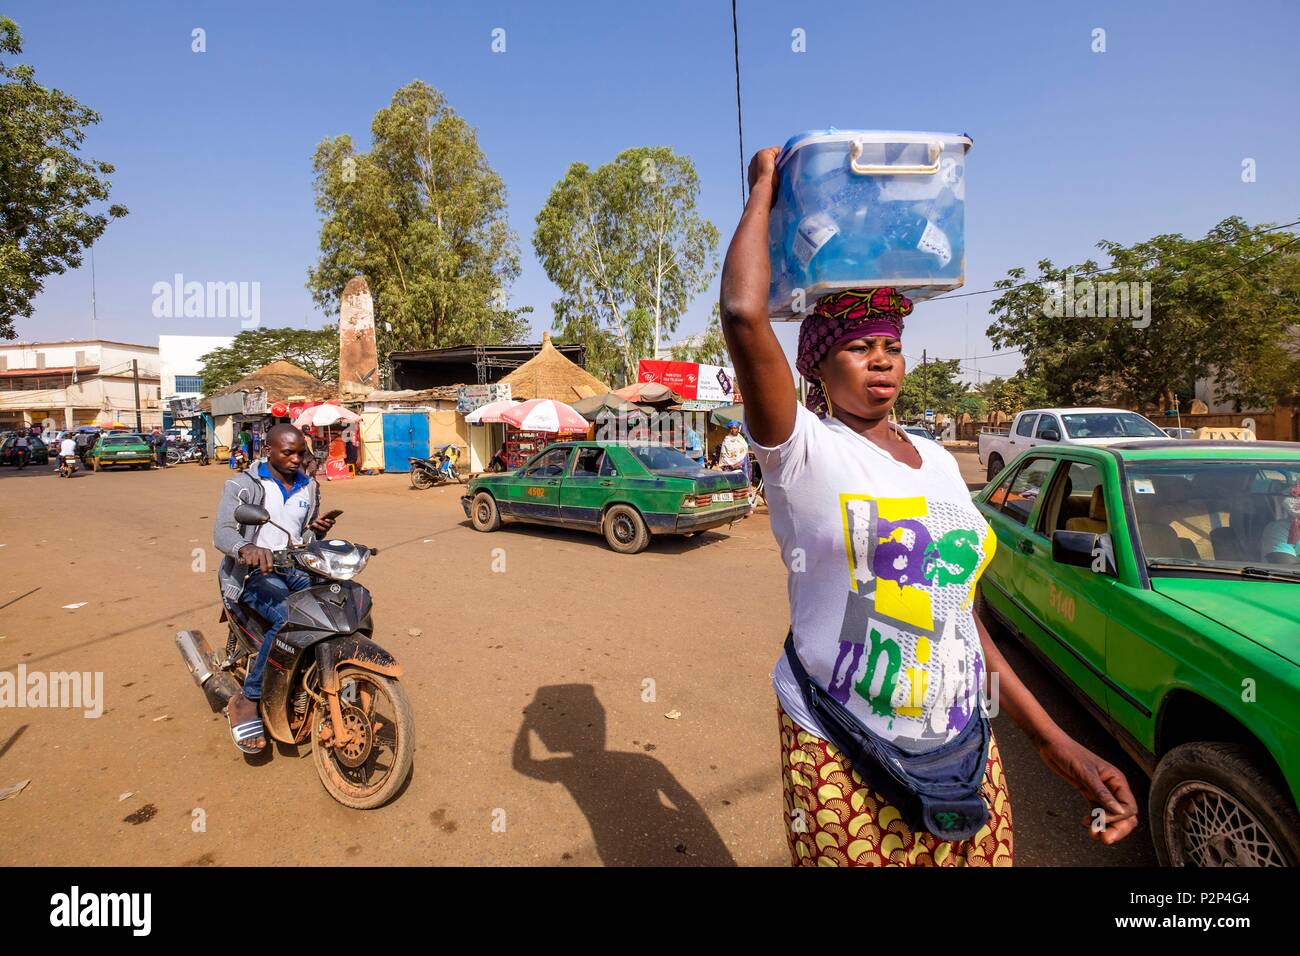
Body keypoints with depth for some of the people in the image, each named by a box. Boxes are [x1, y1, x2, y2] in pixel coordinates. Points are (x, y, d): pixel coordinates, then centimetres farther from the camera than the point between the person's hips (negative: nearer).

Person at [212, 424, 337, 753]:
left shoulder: (309, 487, 14)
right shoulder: (243, 485, -2)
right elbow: (221, 532, -17)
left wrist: (317, 531, -5)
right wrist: (246, 548, -40)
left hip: (296, 567, 5)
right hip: (254, 571, -5)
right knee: (289, 618, -35)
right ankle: (246, 701, -18)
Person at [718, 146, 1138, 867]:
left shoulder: (937, 460, 7)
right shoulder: (803, 450, -12)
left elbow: (956, 604, 10)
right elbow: (743, 315, -28)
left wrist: (1054, 741, 7)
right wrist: (764, 186, -12)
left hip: (965, 751, 6)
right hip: (843, 761, -5)